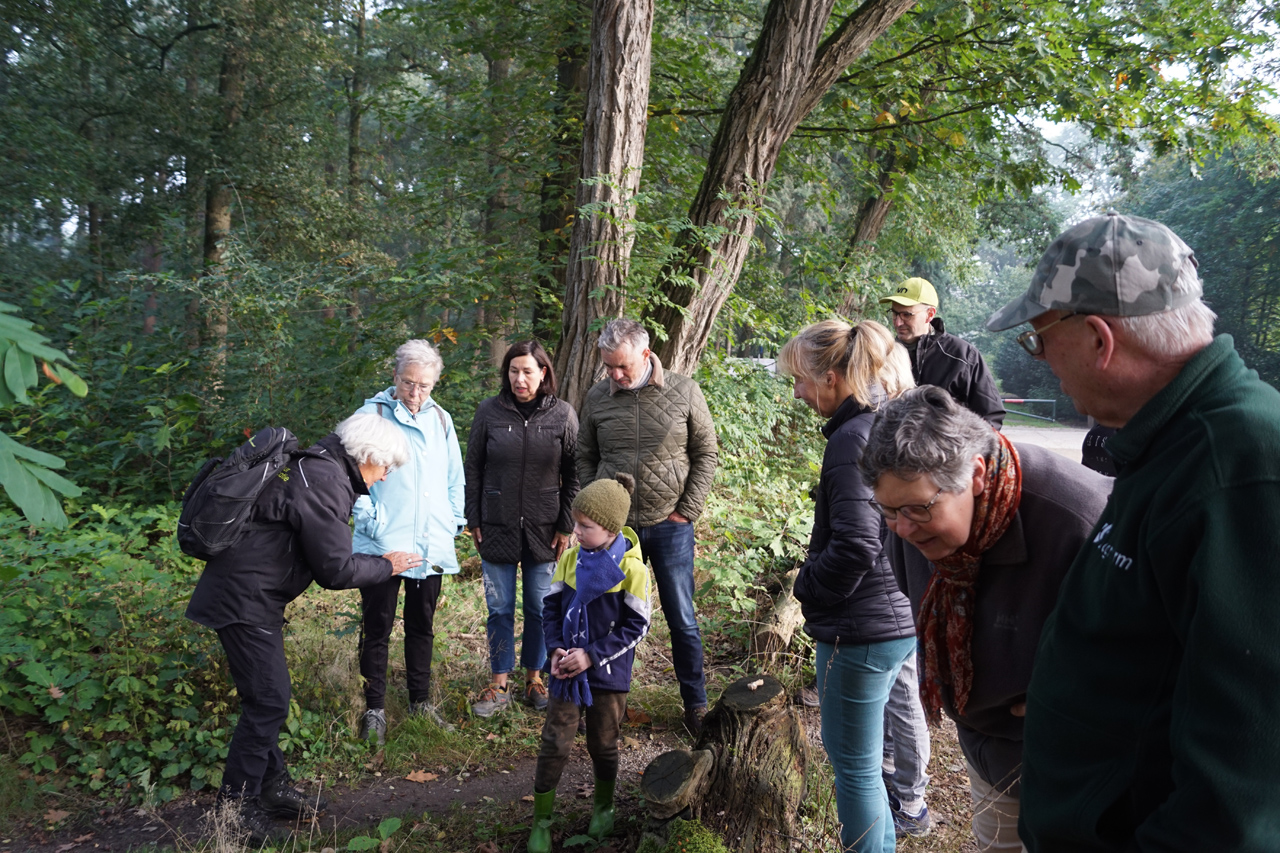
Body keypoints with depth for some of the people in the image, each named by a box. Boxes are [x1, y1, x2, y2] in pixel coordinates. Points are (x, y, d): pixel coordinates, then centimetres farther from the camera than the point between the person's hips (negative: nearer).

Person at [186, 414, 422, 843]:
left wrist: (377, 562, 15)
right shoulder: (324, 482, -21)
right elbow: (336, 569, -19)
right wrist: (387, 566, -5)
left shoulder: (315, 467, 11)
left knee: (271, 696, 17)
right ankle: (237, 807, 9)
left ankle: (272, 787, 28)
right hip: (245, 600, -11)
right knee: (268, 700, -4)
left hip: (250, 594, 11)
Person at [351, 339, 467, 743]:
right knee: (377, 628, 4)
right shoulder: (372, 414, -4)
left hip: (432, 545, 4)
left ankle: (421, 701, 29)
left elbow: (455, 478, 17)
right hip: (384, 544, -4)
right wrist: (370, 520, -13)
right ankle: (375, 710, 17)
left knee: (422, 626, 16)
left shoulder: (441, 419, 10)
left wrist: (454, 521, 9)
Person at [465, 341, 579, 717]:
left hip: (543, 530, 0)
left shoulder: (563, 415, -3)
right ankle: (499, 685, 19)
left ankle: (534, 677, 27)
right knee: (500, 608, 7)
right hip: (497, 528, 0)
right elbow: (472, 469, 5)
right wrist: (473, 520, 2)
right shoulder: (489, 412, -2)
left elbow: (573, 475, 1)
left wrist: (566, 526, -2)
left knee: (540, 608, 9)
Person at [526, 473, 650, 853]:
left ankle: (603, 808, 40)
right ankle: (541, 822, 19)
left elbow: (635, 626, -13)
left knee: (603, 745, 16)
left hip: (608, 674, -2)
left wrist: (591, 655, -18)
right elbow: (551, 607, 5)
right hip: (567, 671, 2)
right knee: (554, 745, 4)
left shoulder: (631, 569, -16)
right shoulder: (569, 559, -4)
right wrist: (555, 649, -10)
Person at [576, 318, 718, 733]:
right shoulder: (597, 397, 1)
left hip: (670, 527, -2)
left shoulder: (684, 392, -5)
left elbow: (706, 453, 1)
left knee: (682, 620, 8)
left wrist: (687, 510, -5)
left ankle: (696, 706, 22)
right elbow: (586, 459, 10)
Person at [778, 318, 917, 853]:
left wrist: (807, 586, -9)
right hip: (904, 614, 10)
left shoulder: (852, 438, -21)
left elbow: (854, 546, -26)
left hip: (863, 626, -10)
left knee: (853, 763, 6)